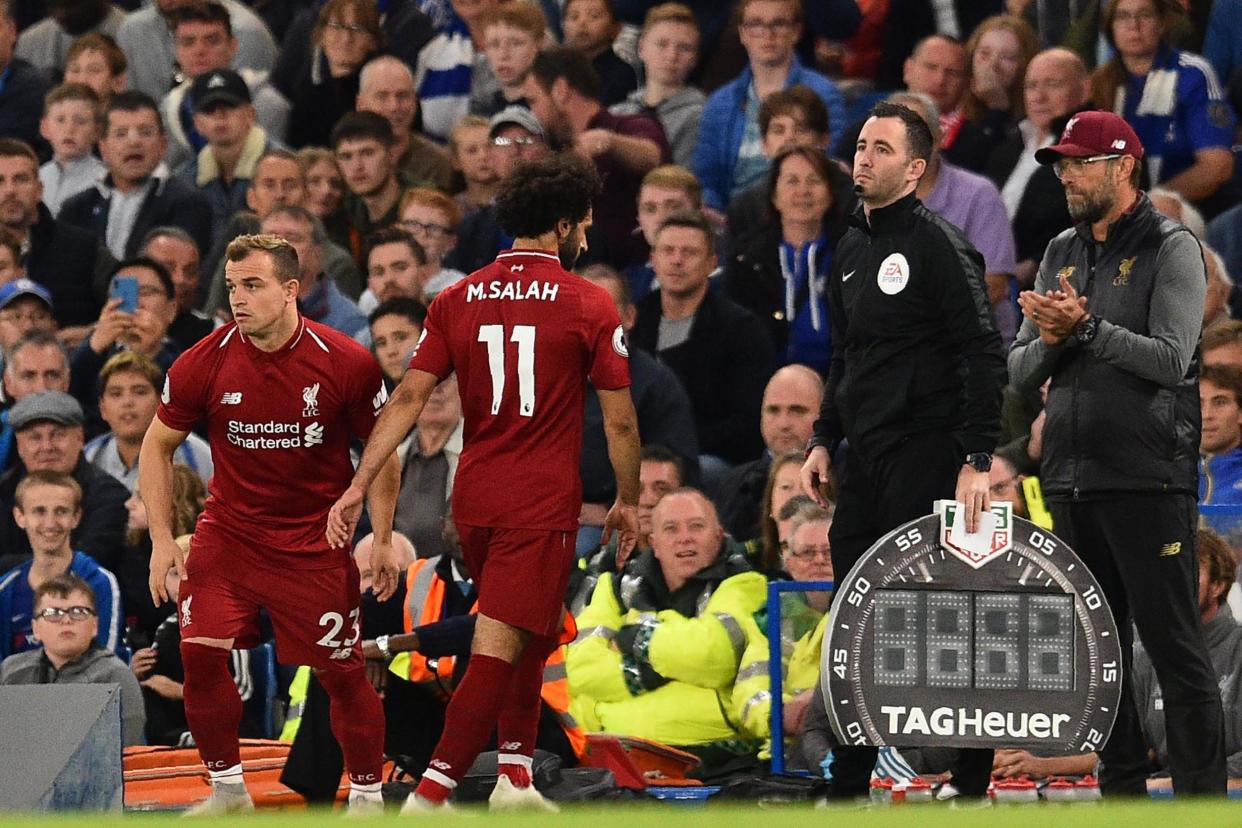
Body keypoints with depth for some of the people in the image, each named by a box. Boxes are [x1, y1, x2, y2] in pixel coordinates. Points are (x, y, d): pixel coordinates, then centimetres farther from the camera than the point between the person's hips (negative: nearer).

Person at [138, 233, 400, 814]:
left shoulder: (347, 363, -13)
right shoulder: (204, 363, -10)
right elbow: (158, 445, 4)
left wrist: (382, 541, -3)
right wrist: (162, 539, -2)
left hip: (316, 543, -1)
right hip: (227, 534, 1)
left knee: (342, 671, -1)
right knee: (201, 656, -12)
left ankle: (366, 794, 18)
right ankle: (227, 788, 6)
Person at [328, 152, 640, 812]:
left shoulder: (457, 300, 5)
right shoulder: (590, 306, -5)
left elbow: (408, 398, -1)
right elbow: (620, 421, -2)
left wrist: (359, 486, -1)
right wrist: (628, 502, 12)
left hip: (474, 500, 5)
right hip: (543, 504, -5)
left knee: (534, 635, 25)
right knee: (496, 650, -7)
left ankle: (515, 773, 26)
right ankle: (429, 795, -16)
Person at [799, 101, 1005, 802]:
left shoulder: (938, 246, -9)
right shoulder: (852, 253, 16)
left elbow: (985, 357, -14)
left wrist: (977, 460, -20)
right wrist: (825, 441, 15)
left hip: (926, 455, -8)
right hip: (865, 465, 8)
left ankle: (971, 779, -2)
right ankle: (848, 785, 15)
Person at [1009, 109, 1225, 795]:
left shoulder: (1171, 250, -3)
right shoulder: (1061, 255, 16)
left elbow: (1171, 358, -14)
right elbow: (1020, 372, 14)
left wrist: (1085, 326, -20)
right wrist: (1050, 340, -7)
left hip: (1148, 480, -7)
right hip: (1072, 481, 7)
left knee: (1173, 645, -7)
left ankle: (1200, 793, -7)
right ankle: (1122, 790, 14)